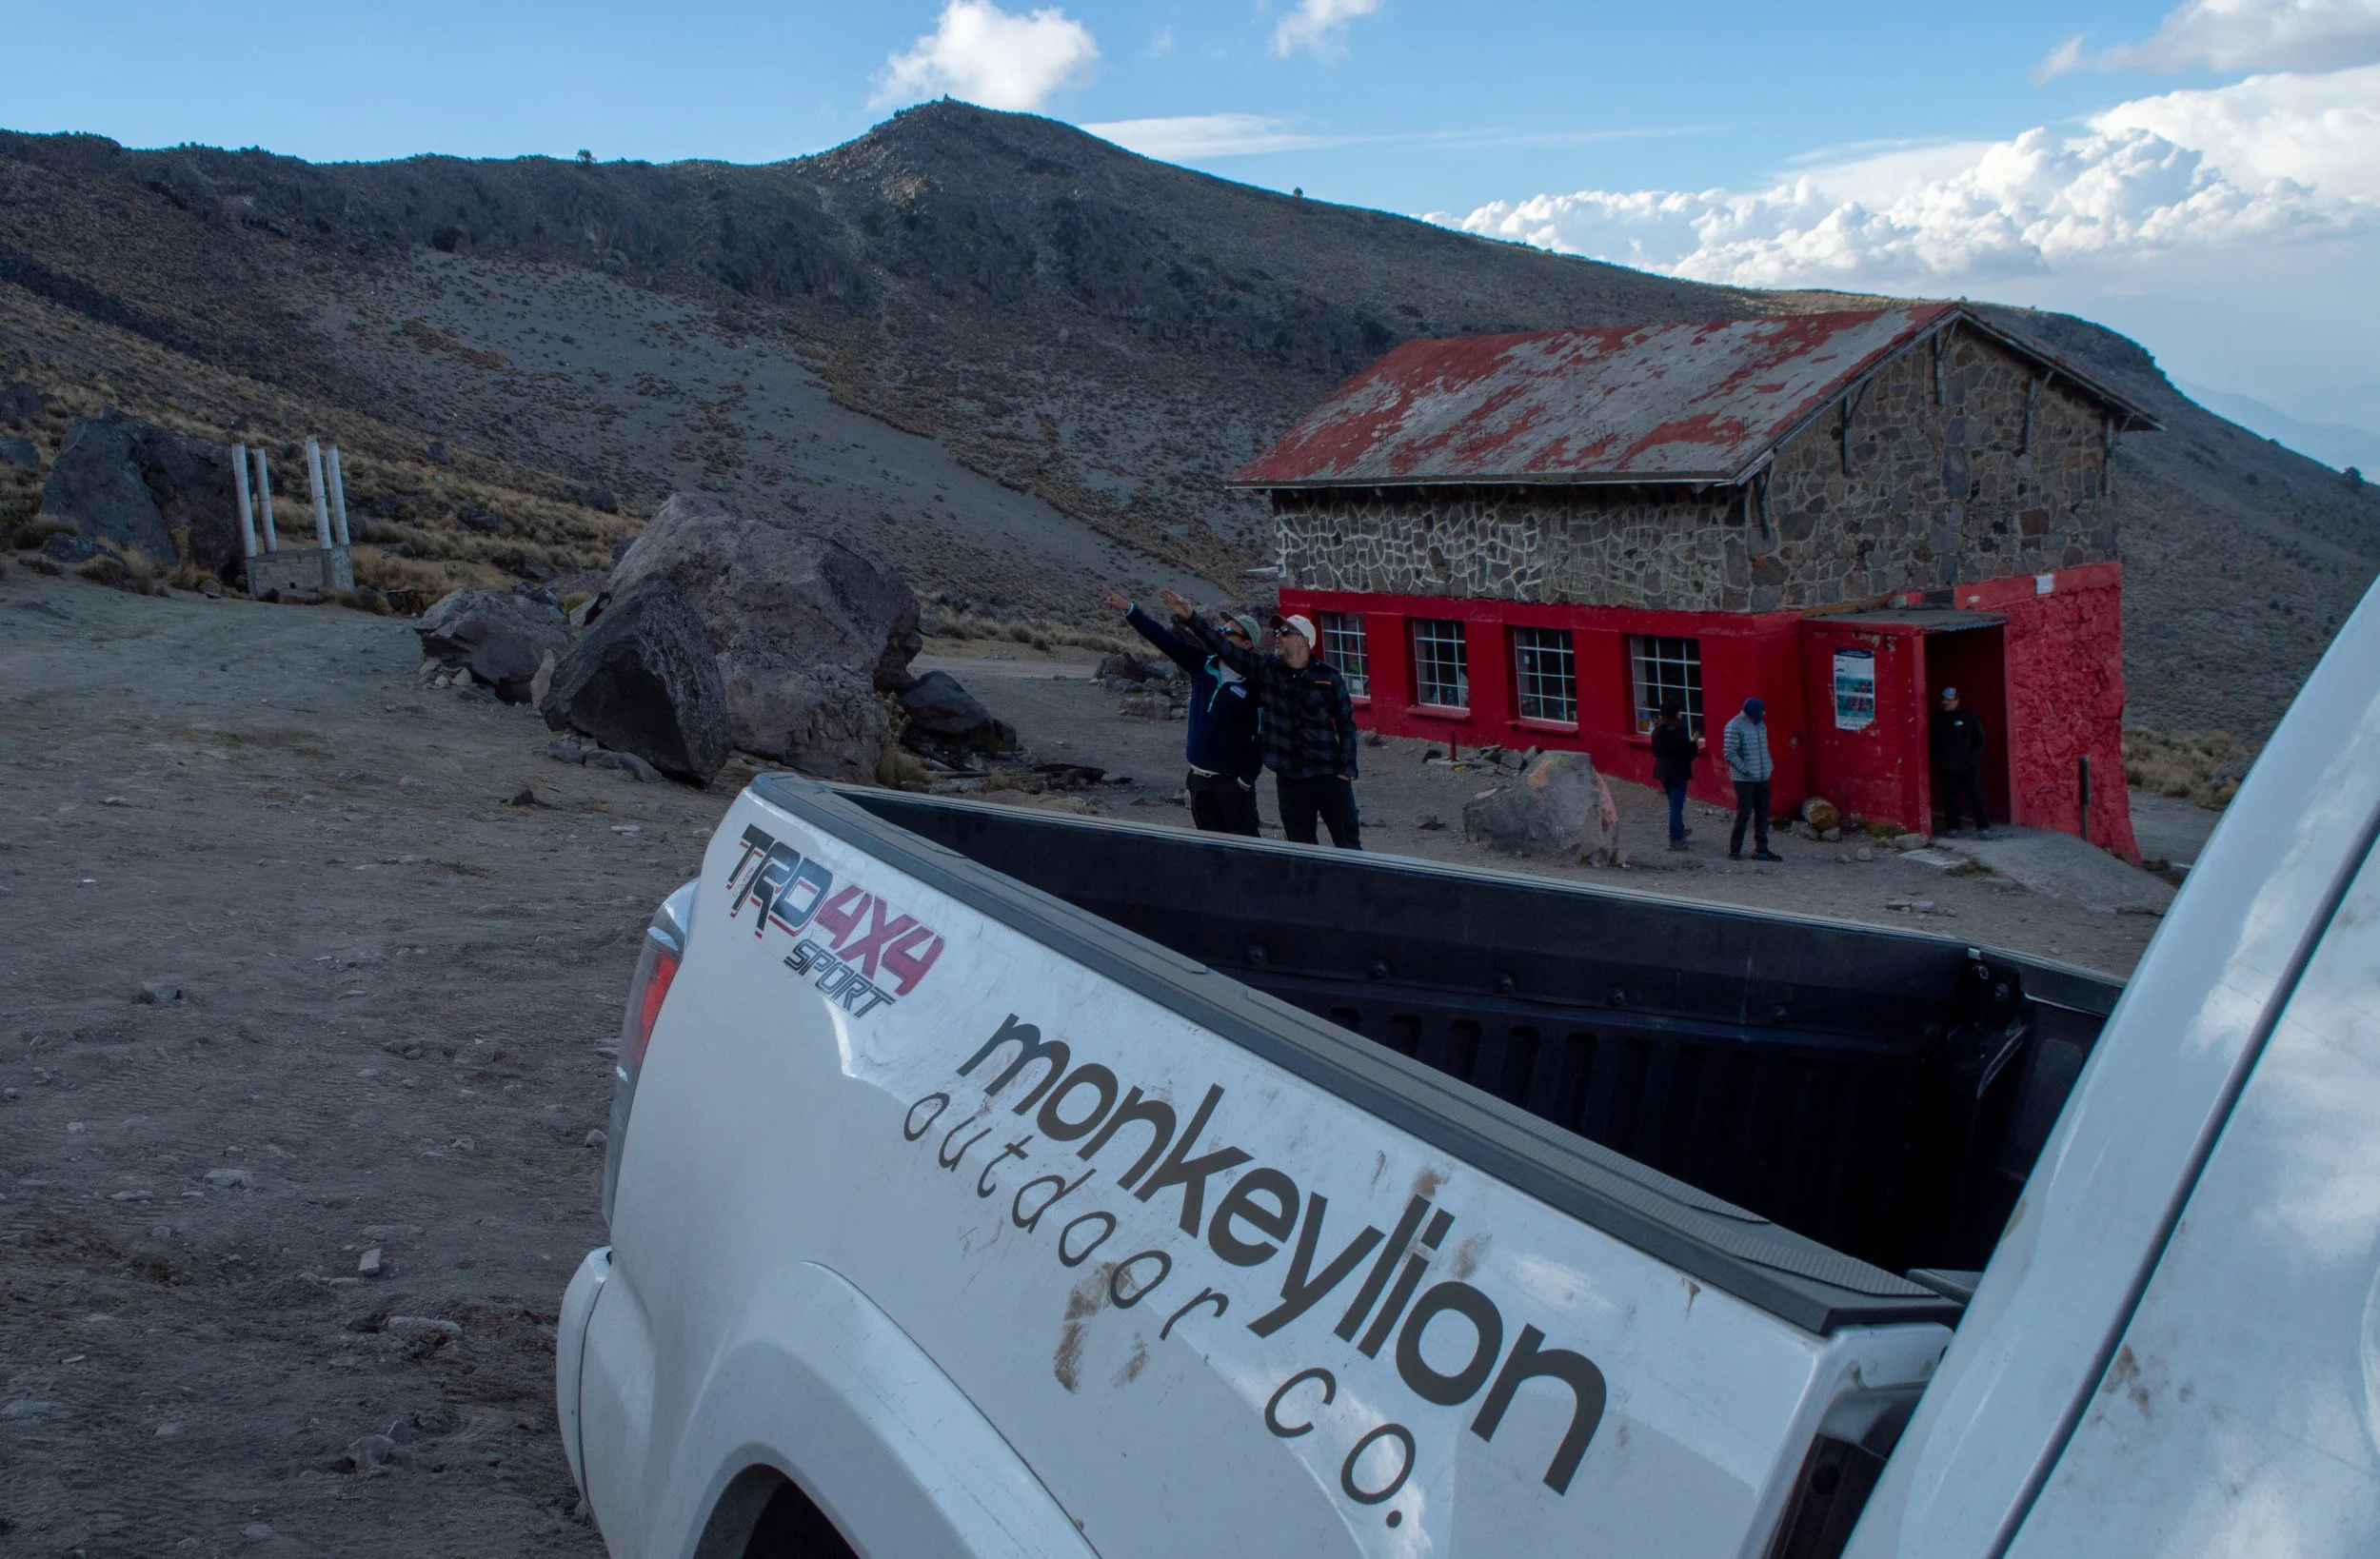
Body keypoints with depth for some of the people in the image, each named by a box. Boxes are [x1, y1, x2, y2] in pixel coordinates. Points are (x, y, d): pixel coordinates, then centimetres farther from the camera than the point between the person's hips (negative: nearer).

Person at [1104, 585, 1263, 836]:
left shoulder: (1255, 684, -12)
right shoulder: (1203, 664, 4)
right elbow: (1164, 637, 0)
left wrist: (1246, 779, -14)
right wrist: (1129, 609, -7)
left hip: (1232, 780, -6)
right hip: (1199, 777, 6)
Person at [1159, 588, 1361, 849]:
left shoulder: (1329, 677, -2)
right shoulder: (1265, 669, 3)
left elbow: (1346, 724, 2)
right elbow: (1222, 647, 1)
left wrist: (1346, 770, -3)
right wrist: (1189, 618, -8)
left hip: (1329, 776, -2)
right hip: (1289, 778, 2)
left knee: (1348, 845, 1)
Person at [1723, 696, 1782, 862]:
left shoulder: (1760, 724, 11)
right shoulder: (1735, 726, -13)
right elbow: (1729, 752, -16)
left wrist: (1770, 764, 9)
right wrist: (1745, 769, -18)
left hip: (1763, 778, 8)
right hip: (1744, 779, -8)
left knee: (1763, 814, 8)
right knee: (1744, 813, -6)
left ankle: (1761, 850, 16)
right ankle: (1734, 850, 6)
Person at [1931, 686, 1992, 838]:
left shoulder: (1968, 715, -1)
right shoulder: (1938, 717, 4)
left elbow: (1980, 739, 4)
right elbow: (1932, 741, 12)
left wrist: (1974, 757, -5)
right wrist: (1938, 759, 2)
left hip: (1969, 766, -2)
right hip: (1948, 767, 2)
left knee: (1975, 796, -5)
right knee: (1950, 797, 5)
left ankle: (1983, 827, -4)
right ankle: (1953, 827, 14)